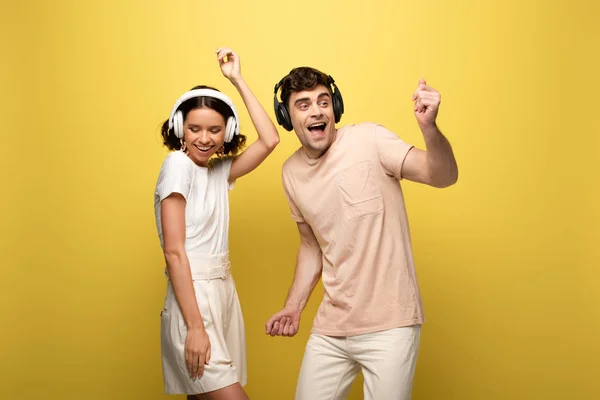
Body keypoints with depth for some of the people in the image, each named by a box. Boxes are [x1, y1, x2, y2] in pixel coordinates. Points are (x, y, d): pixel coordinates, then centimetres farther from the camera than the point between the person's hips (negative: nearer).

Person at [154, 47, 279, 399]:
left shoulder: (220, 170, 12)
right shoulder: (178, 164, -10)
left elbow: (270, 139, 6)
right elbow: (174, 252, -15)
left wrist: (238, 80, 4)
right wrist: (195, 327, -20)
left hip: (223, 292, 8)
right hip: (193, 297, -8)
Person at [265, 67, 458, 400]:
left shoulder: (369, 140, -10)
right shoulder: (291, 172, 5)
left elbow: (444, 176, -20)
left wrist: (428, 127, -38)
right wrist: (294, 306, 8)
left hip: (390, 323, -5)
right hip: (331, 327, 5)